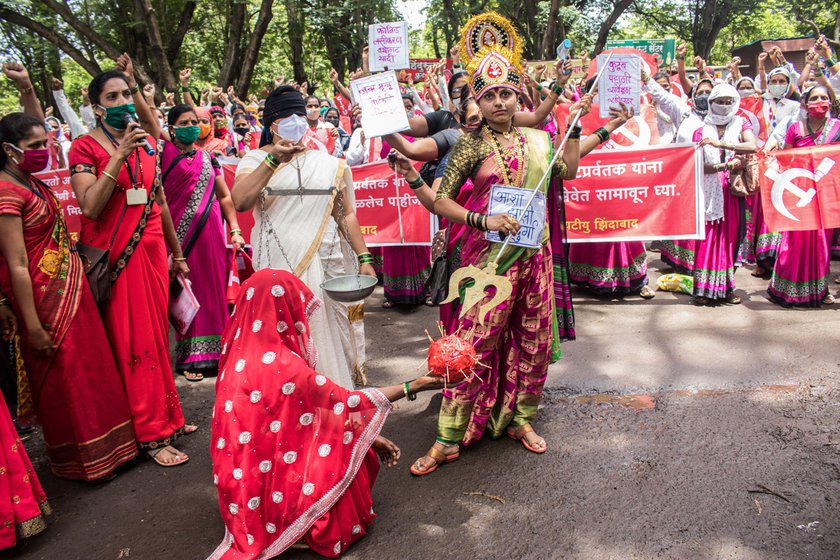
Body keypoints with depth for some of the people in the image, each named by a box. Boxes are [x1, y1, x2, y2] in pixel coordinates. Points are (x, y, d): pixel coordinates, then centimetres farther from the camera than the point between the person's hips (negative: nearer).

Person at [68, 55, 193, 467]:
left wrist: (176, 254, 19)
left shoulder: (146, 144, 12)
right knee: (132, 342, -1)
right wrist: (119, 156, -21)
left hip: (151, 251, 5)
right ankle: (151, 435, 7)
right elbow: (89, 206, -17)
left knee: (156, 336, 11)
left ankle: (165, 416, 24)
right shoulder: (85, 147, -5)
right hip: (114, 257, -5)